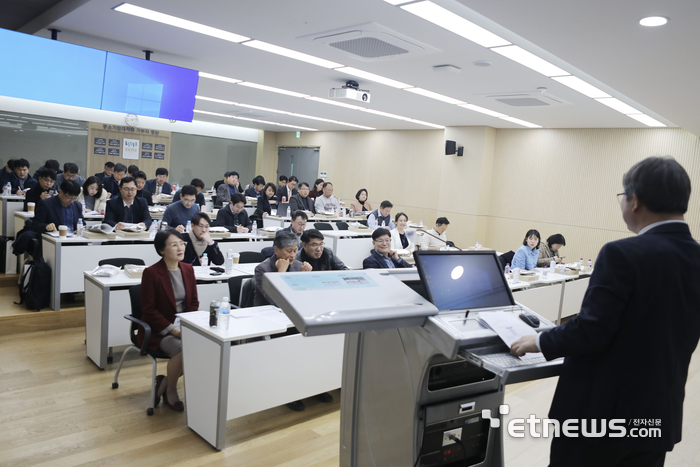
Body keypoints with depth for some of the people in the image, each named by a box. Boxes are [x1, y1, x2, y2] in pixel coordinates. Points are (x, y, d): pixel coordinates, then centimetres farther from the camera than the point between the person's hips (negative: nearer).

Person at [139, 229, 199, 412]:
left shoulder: (188, 269, 7)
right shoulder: (151, 273, -10)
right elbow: (149, 310, -12)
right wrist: (172, 329, -19)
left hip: (184, 325, 6)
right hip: (159, 330, -6)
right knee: (183, 349, -31)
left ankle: (164, 382, 2)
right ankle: (170, 390, 0)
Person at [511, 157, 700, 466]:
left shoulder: (623, 254, -22)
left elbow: (591, 330, -22)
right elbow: (668, 332, 11)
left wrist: (540, 342, -7)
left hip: (603, 410, -6)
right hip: (660, 414, 6)